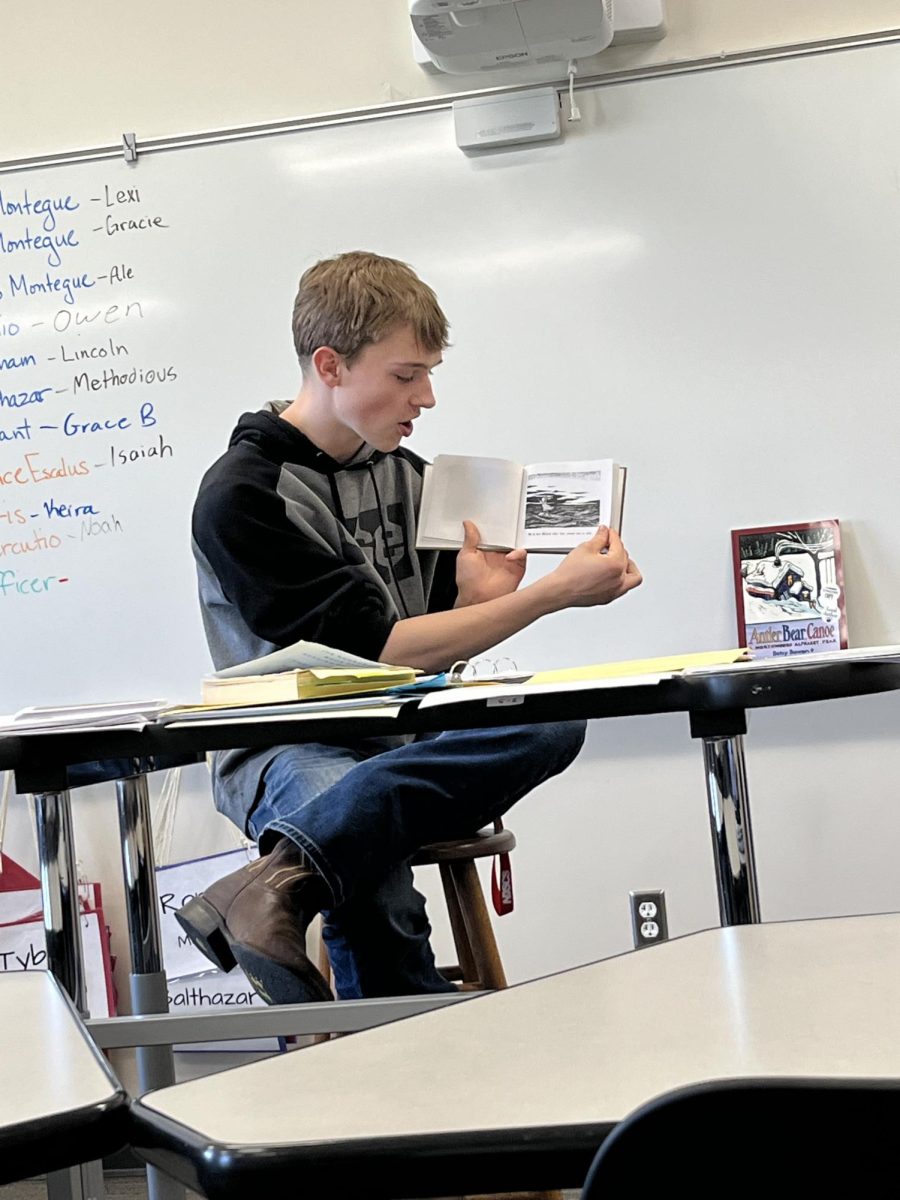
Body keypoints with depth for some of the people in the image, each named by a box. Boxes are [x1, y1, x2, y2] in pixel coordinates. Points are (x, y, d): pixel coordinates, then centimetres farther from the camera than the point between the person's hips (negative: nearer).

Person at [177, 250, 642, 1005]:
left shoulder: (406, 476, 14)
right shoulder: (243, 496, -9)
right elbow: (379, 648, -17)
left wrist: (477, 602, -5)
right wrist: (555, 593, -18)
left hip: (406, 738, 7)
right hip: (290, 751, -6)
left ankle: (286, 877, -44)